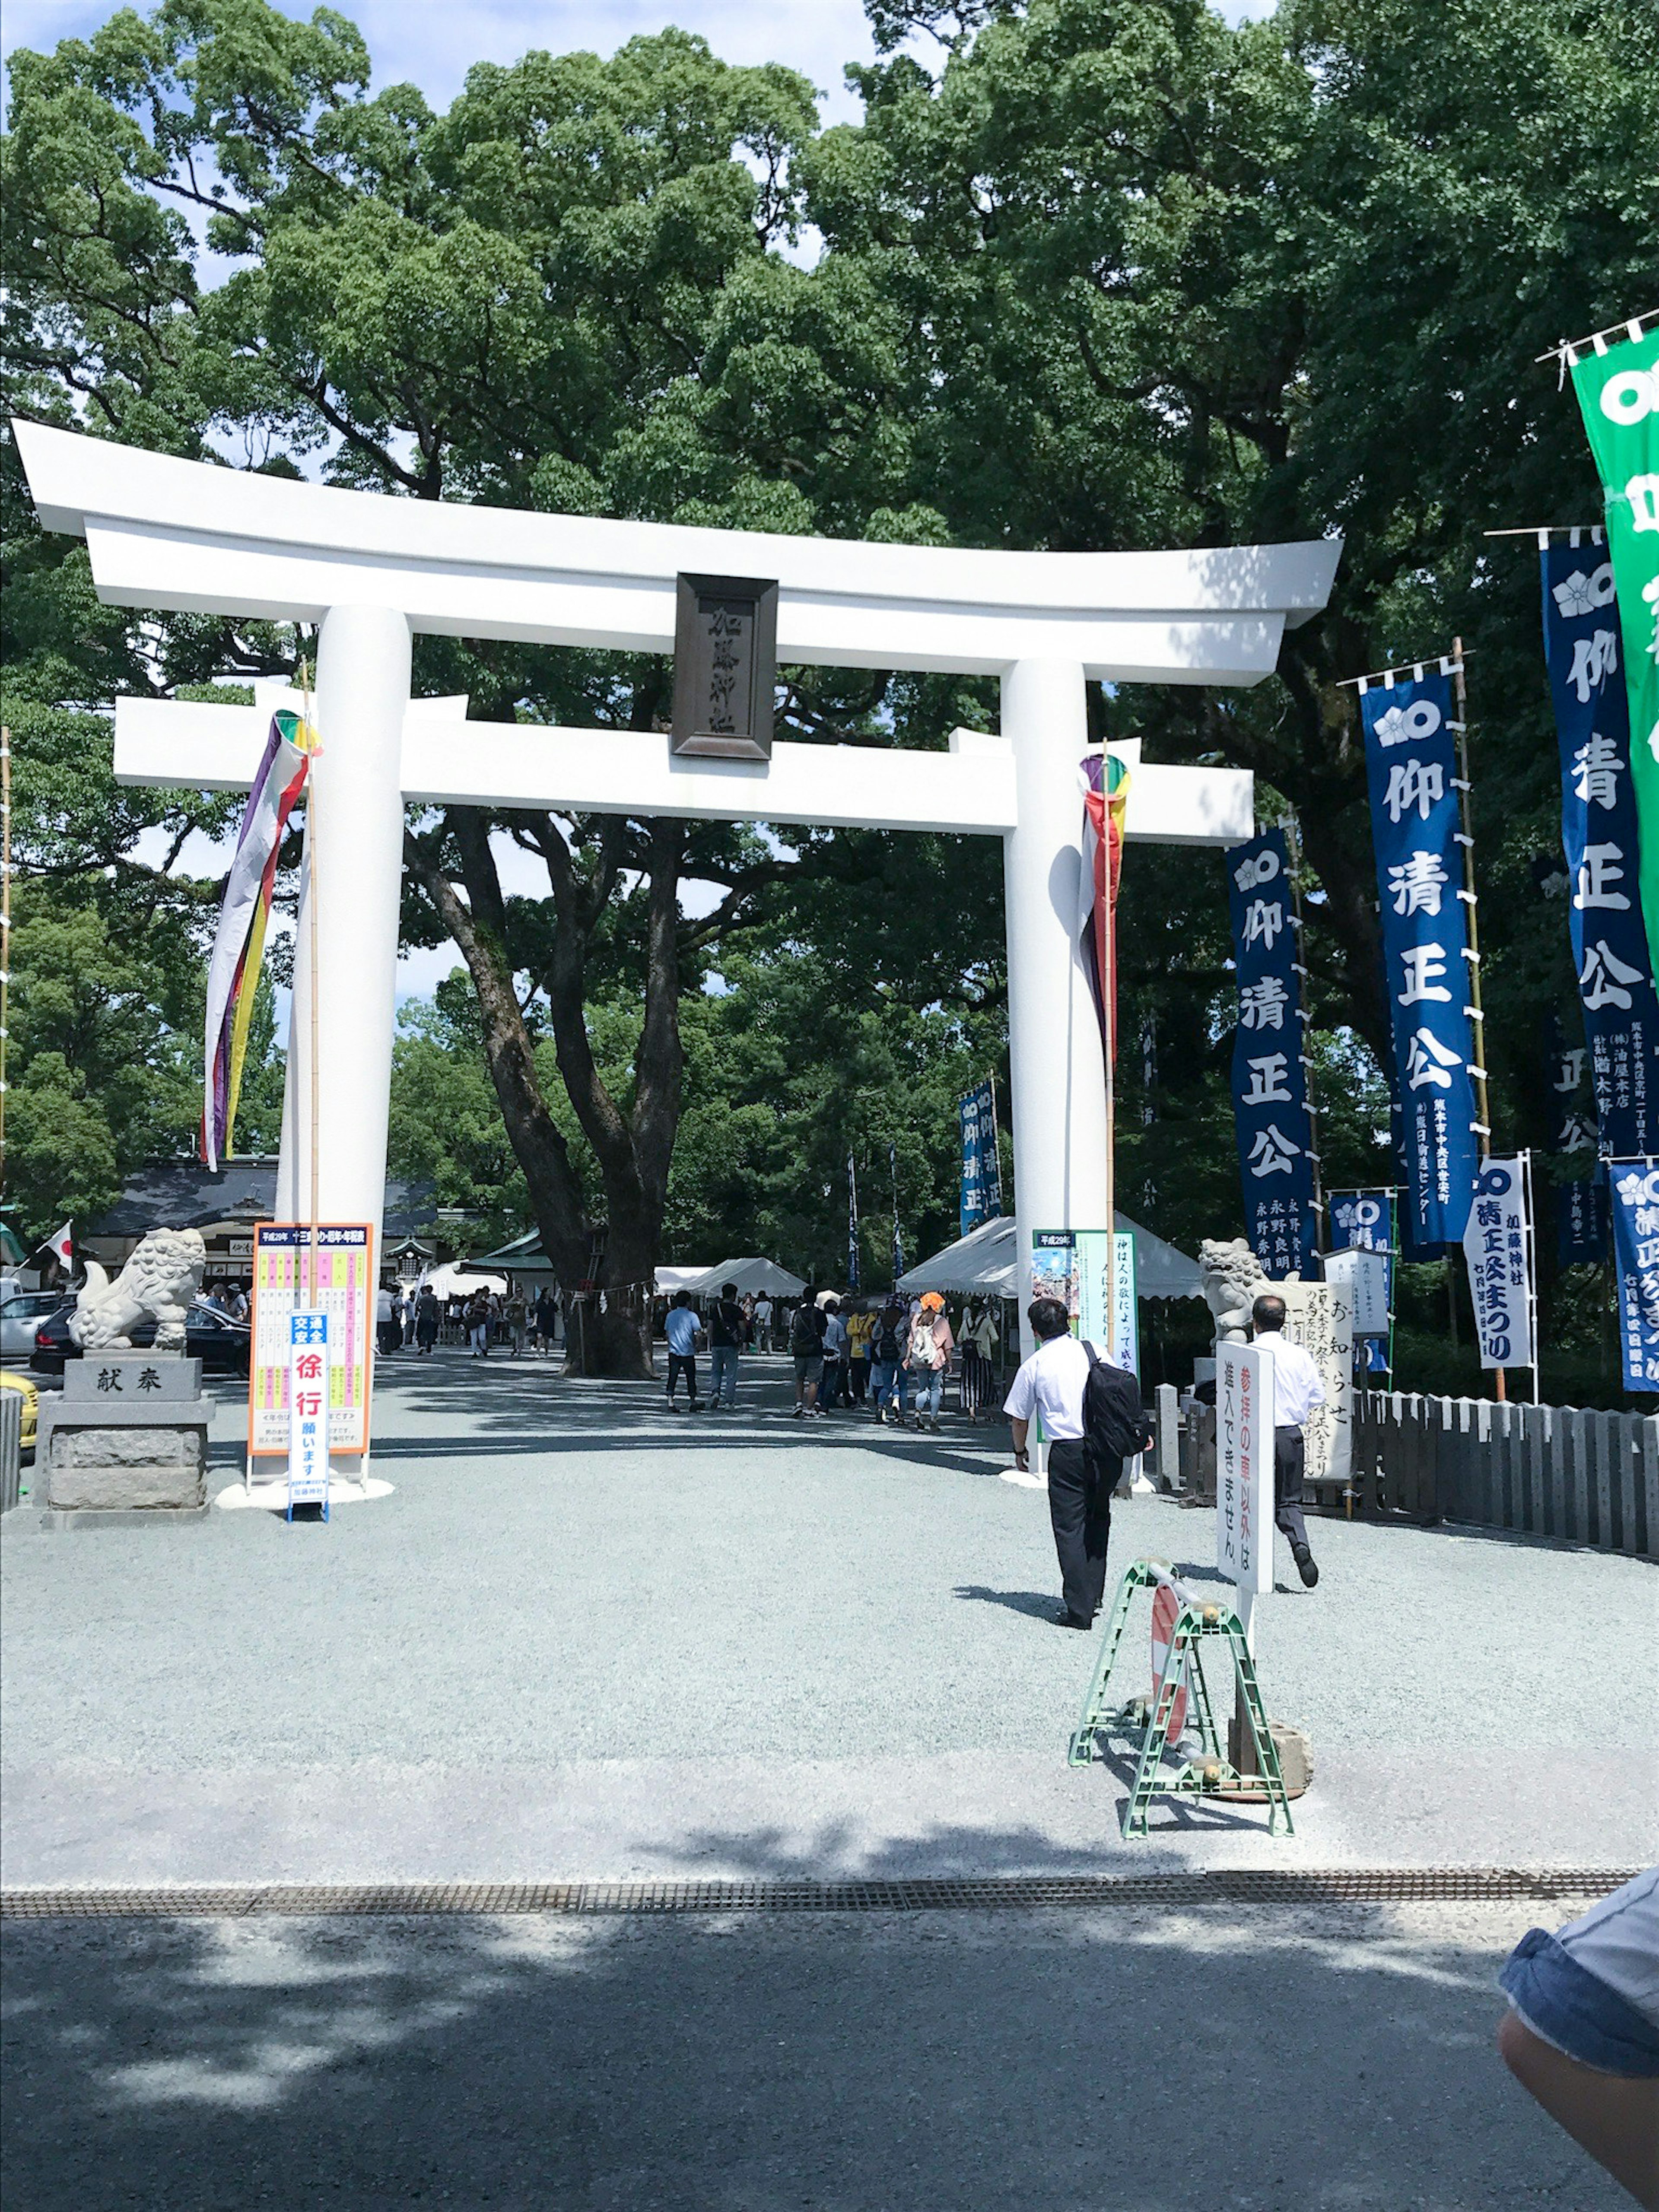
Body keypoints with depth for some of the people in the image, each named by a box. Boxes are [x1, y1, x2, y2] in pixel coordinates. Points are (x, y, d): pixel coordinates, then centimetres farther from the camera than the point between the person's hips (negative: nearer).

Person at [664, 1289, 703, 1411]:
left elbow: (667, 1333, 12)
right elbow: (698, 1333, -9)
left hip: (673, 1351, 3)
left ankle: (670, 1401, -2)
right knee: (691, 1378, 8)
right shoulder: (692, 1316, -7)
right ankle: (694, 1402, 15)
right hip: (688, 1352, -3)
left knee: (672, 1377, 5)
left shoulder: (670, 1315, 6)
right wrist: (697, 1346, 6)